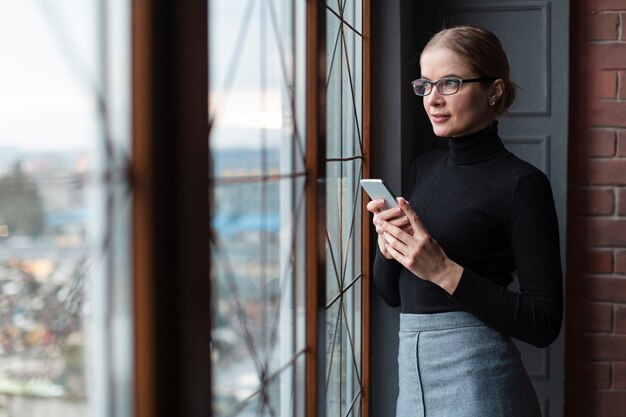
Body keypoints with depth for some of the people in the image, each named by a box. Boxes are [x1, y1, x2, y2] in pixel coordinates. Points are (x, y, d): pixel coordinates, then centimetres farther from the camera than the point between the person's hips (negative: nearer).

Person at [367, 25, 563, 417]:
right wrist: (387, 245, -9)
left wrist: (445, 271, -23)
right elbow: (392, 292, 11)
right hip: (412, 371, 6)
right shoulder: (425, 168, 7)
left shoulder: (521, 183, -12)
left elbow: (545, 322, -15)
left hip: (476, 381, -6)